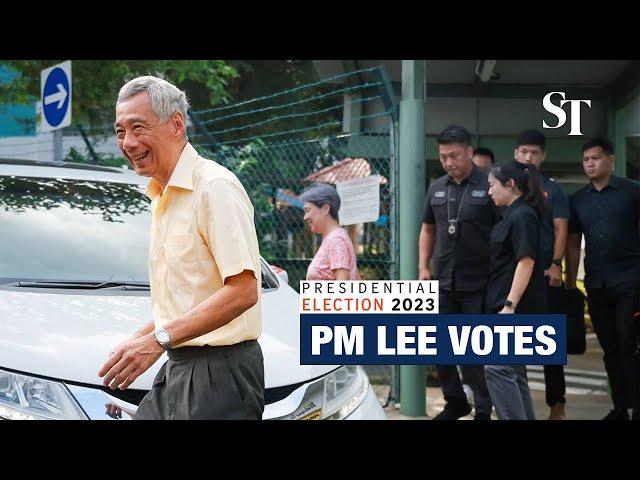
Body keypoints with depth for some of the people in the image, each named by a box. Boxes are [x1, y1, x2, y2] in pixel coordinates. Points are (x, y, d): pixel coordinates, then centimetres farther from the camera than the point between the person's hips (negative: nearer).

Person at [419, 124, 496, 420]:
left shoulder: (489, 187, -8)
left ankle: (483, 409, 15)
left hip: (478, 285, -5)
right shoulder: (436, 189, 8)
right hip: (442, 282, 5)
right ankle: (455, 401, 28)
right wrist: (423, 267, 9)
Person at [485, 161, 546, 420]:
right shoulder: (512, 215, 17)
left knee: (498, 369, -12)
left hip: (516, 307, -10)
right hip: (502, 304, 10)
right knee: (513, 372, 13)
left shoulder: (522, 216, -13)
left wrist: (509, 305, -23)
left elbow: (526, 262, -20)